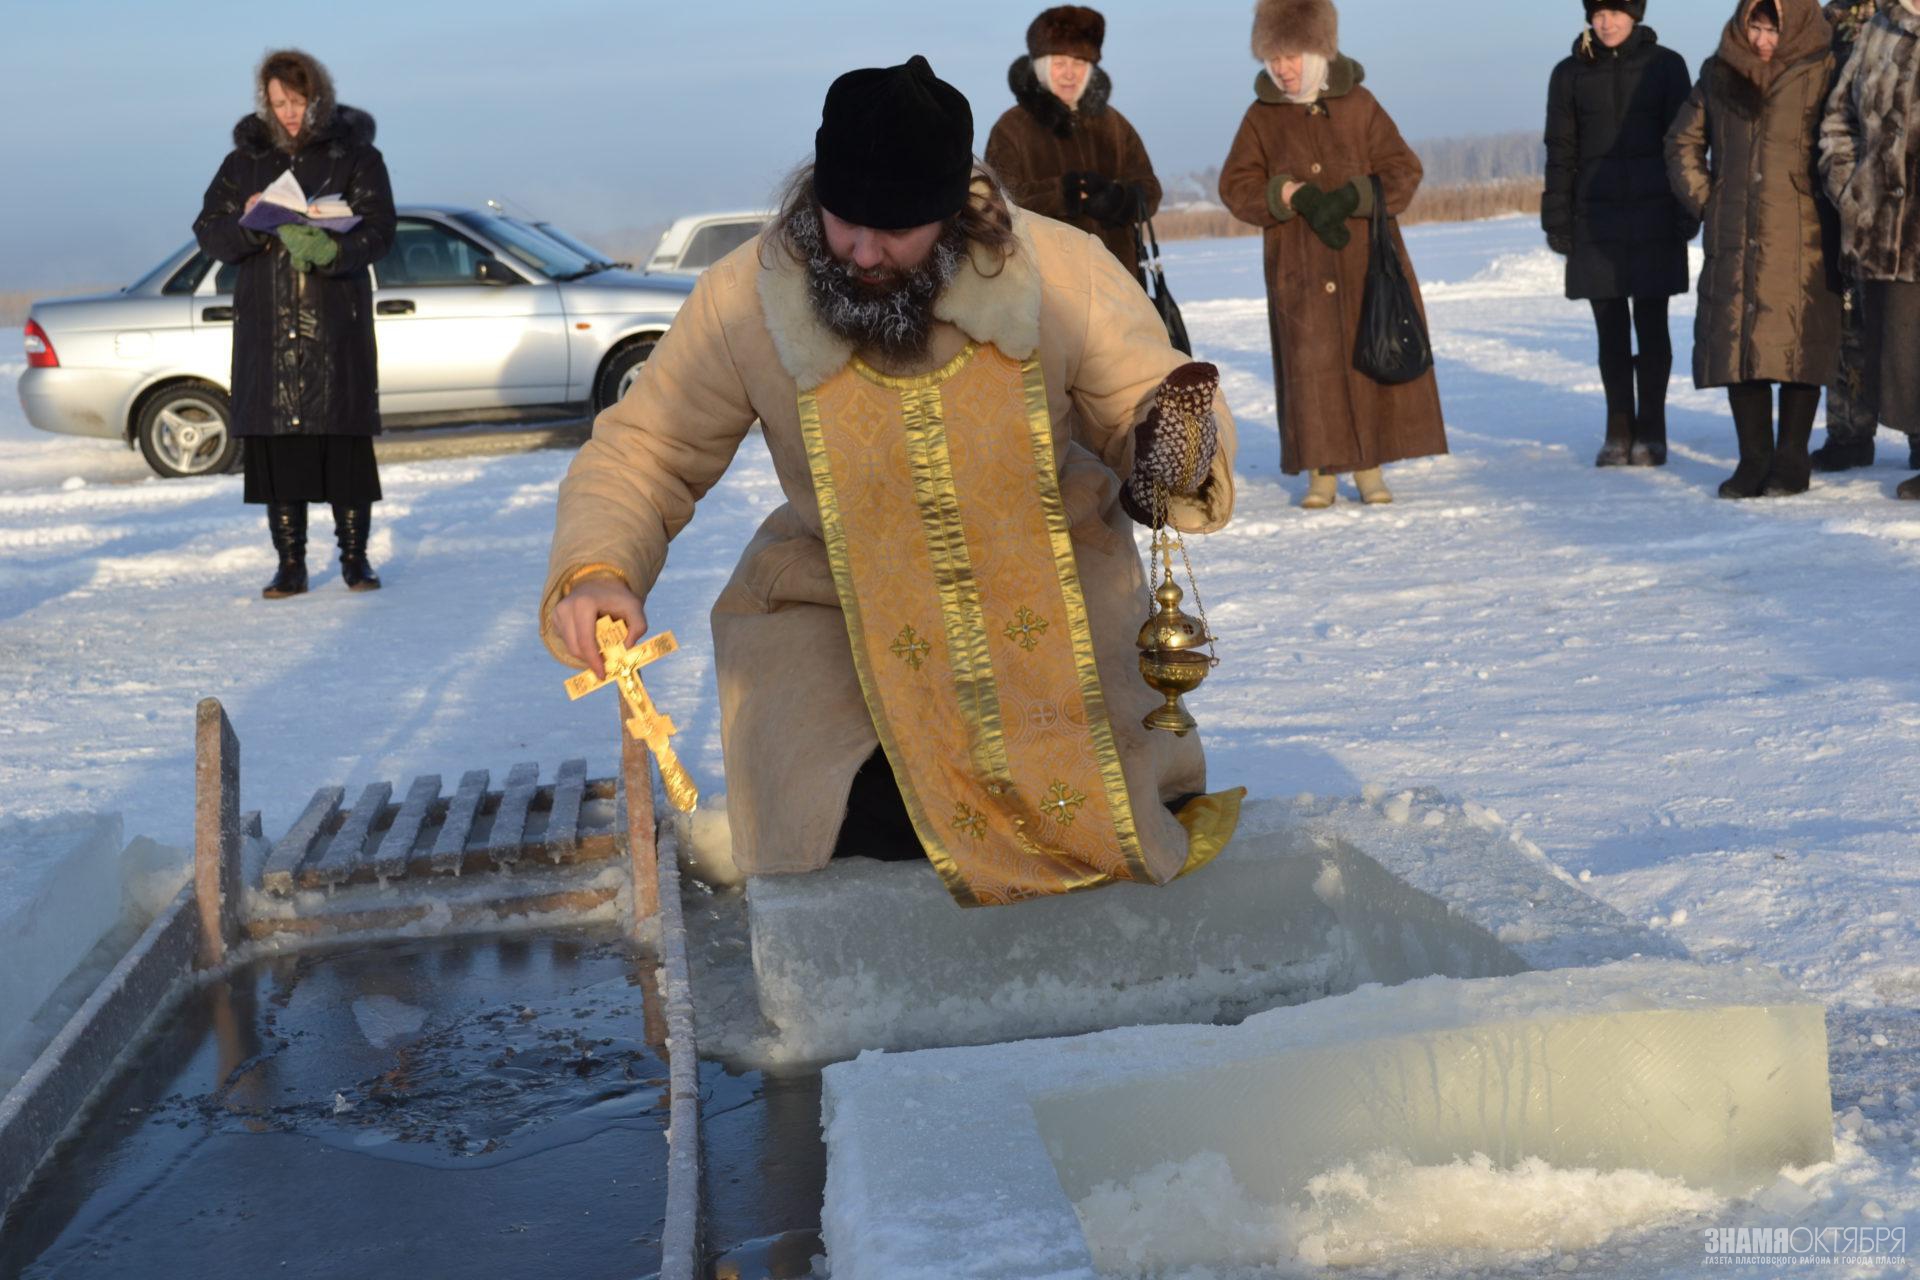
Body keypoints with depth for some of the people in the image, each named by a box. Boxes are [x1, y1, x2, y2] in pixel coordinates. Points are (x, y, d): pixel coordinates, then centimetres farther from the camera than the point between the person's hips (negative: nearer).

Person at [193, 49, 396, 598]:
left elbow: (379, 230, -6)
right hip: (266, 325, 2)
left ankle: (355, 558, 9)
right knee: (275, 445, 0)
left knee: (347, 441, -4)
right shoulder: (246, 158, 11)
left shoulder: (355, 155, 3)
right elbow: (207, 230, 9)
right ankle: (290, 566, 7)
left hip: (337, 325, -2)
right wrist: (245, 223, -13)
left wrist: (333, 250, -26)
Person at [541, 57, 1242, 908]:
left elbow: (1147, 411, -3)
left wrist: (1178, 457, -27)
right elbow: (642, 452, -4)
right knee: (857, 814, -23)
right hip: (835, 603, 0)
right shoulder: (742, 301, -13)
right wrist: (592, 571, -23)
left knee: (1108, 789, -17)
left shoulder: (1065, 274, -14)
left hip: (1045, 593, 0)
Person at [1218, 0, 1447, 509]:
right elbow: (1236, 185, 1)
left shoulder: (1358, 104, 3)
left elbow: (1402, 171, 1)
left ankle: (1369, 467, 11)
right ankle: (1321, 472, 6)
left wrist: (1351, 197, -17)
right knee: (1311, 366, -2)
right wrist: (1293, 195, -15)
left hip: (1366, 262, 0)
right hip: (1299, 270, 0)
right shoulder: (1262, 116, 5)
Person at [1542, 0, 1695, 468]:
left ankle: (1651, 432, 8)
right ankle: (1618, 432, 11)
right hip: (1596, 219, 2)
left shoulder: (1665, 65, 3)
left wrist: (1686, 211, -3)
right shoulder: (1570, 74, 7)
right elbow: (1560, 152, 9)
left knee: (1651, 325, 1)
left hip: (1653, 218, -1)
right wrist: (1557, 220, 3)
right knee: (1610, 330, 4)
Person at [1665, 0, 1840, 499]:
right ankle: (1754, 458, 9)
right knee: (1735, 341, 2)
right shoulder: (1719, 74, 10)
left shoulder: (1822, 73, -2)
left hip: (1801, 239, -4)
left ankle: (1792, 459, 6)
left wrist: (1831, 206, -4)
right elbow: (1683, 142, 19)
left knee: (1796, 343, -2)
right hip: (1734, 239, 4)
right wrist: (1702, 198, 10)